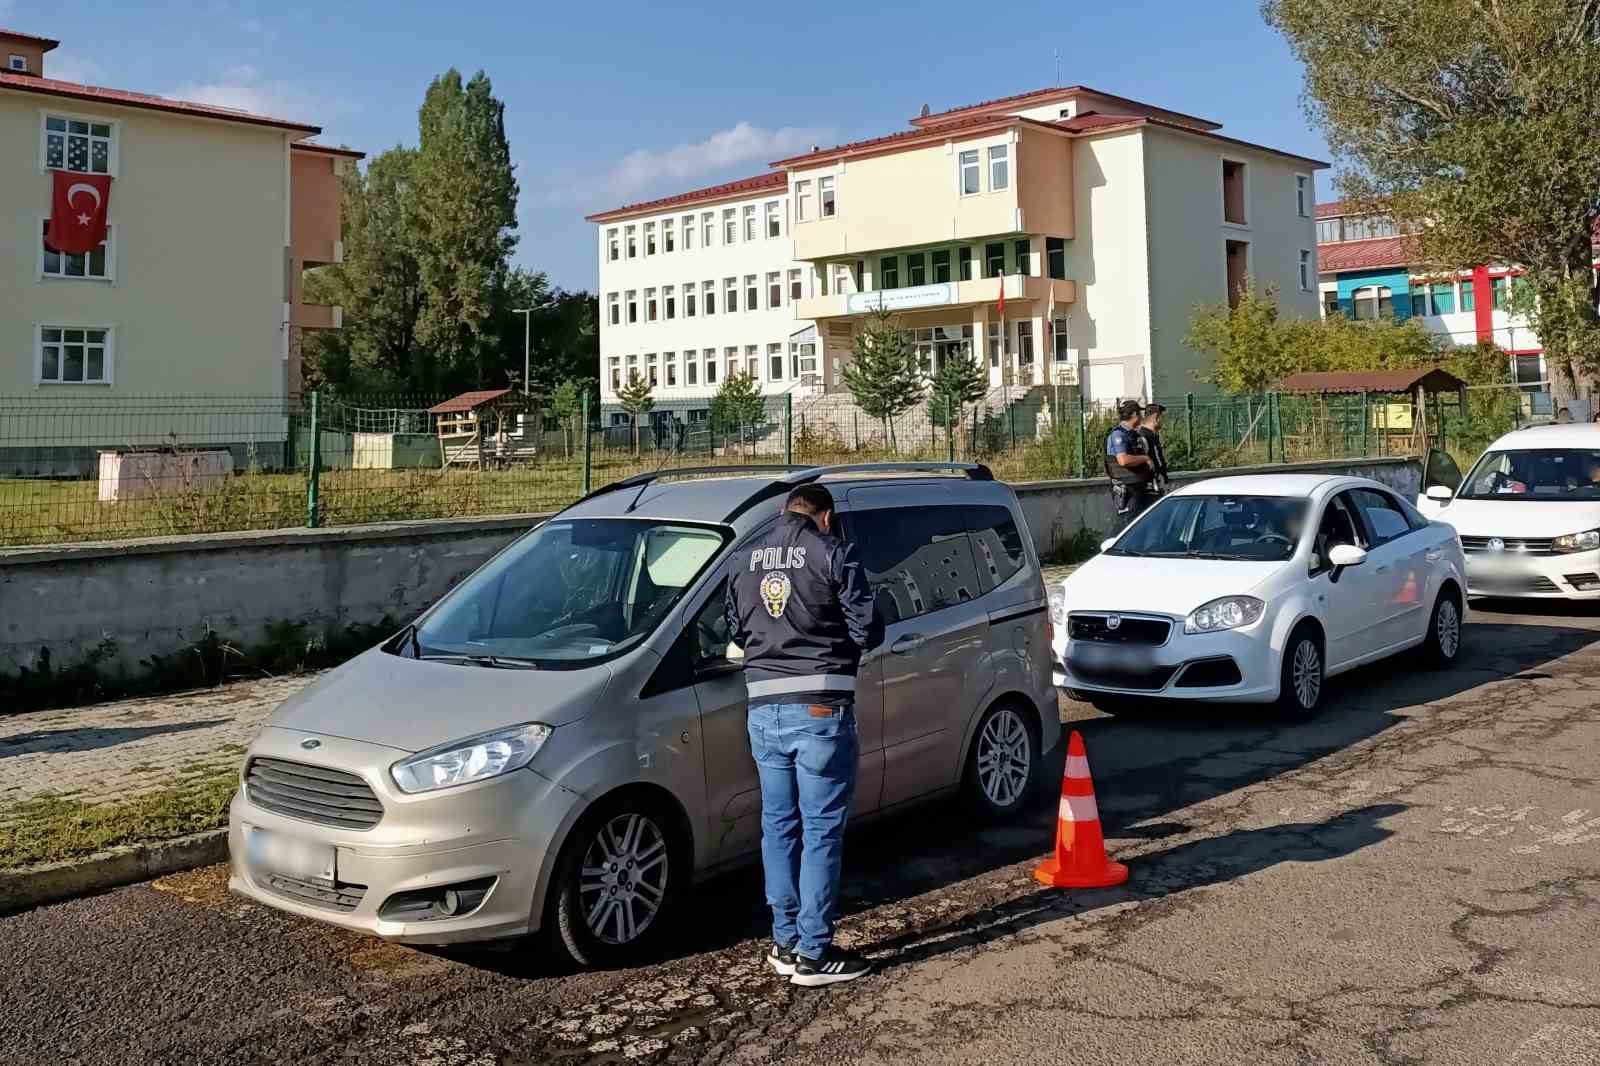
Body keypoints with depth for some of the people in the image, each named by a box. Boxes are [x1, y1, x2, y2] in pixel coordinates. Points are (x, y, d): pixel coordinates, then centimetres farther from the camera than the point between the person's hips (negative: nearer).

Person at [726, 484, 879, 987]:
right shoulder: (834, 555, -6)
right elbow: (866, 632, -6)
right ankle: (813, 954, 6)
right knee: (821, 832, 2)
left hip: (764, 709, 5)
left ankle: (785, 944, 22)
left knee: (779, 827, 15)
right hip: (820, 709, -5)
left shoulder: (745, 560, 10)